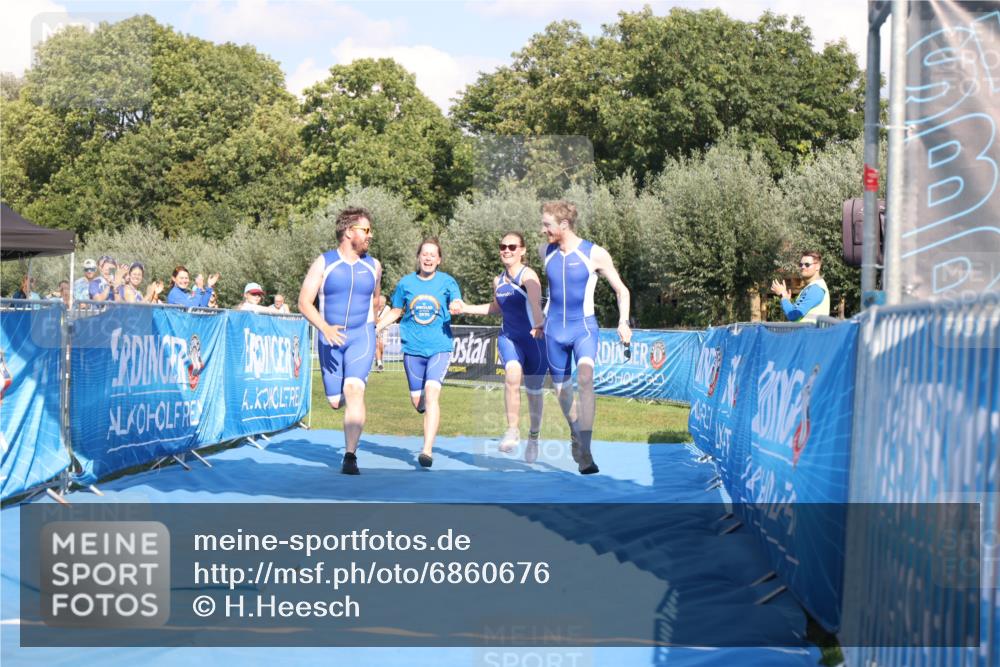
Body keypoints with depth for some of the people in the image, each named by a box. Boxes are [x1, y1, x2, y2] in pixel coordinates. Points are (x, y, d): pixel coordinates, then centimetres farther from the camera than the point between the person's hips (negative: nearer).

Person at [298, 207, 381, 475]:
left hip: (361, 336, 0)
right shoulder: (324, 263, -2)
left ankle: (350, 456, -23)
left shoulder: (373, 266, 6)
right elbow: (304, 302, -7)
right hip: (330, 337, 0)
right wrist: (325, 328, -22)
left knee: (354, 389, -22)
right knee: (335, 401, 4)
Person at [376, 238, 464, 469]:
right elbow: (395, 312, 18)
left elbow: (457, 304, -11)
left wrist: (457, 307, -34)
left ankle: (427, 450, -22)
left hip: (439, 348, -3)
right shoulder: (406, 283, 7)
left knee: (432, 393, -20)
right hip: (412, 348, 3)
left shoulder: (446, 281, 2)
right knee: (418, 401, 5)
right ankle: (432, 415, 43)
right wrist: (374, 329, 8)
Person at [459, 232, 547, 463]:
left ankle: (533, 437, 31)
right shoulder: (498, 281, 4)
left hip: (535, 338, -4)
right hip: (509, 337, 4)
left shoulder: (528, 275, -17)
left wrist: (538, 325, -55)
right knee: (512, 373, -27)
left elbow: (535, 303, -37)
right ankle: (512, 430, -23)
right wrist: (466, 309, 18)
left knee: (534, 391, 7)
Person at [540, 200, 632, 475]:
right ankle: (575, 433, 41)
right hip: (554, 329, 5)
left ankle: (585, 453, -31)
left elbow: (621, 290, -1)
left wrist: (623, 322, -14)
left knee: (585, 377, -27)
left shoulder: (595, 254, -10)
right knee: (561, 389, 11)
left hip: (584, 327, -5)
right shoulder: (547, 253, 3)